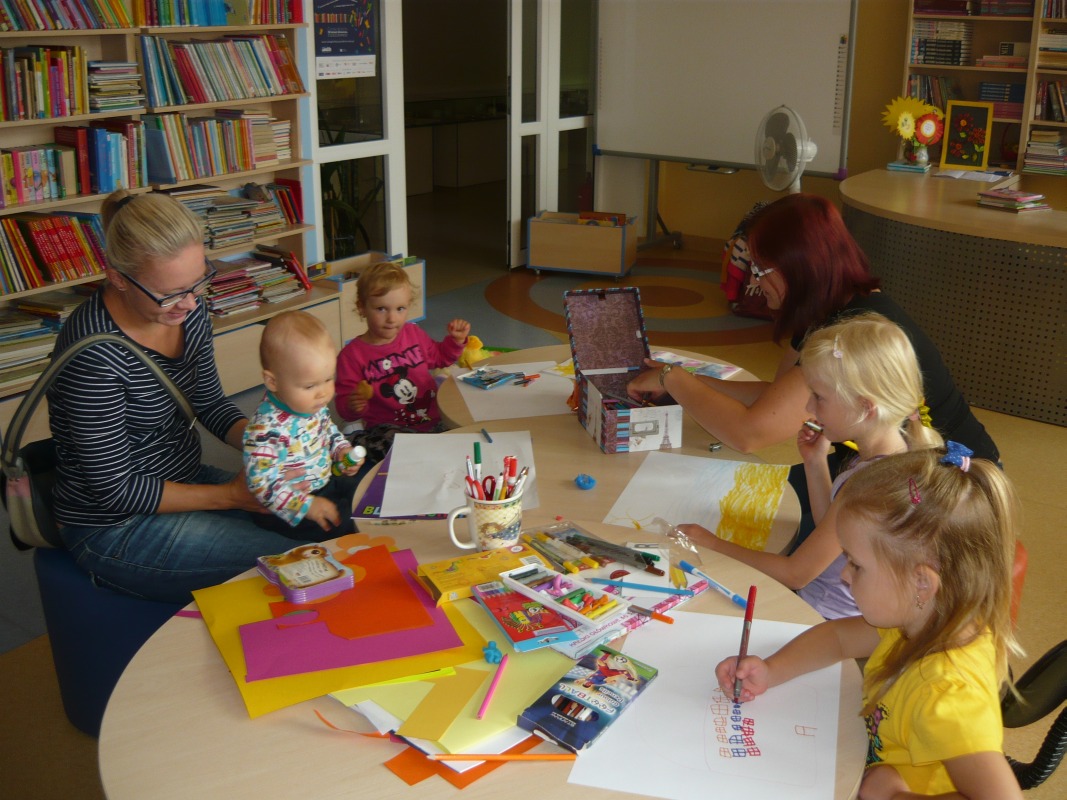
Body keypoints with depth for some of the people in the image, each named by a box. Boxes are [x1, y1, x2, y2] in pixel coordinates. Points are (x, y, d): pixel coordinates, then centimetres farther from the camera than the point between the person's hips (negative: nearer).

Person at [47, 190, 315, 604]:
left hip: (183, 479, 8)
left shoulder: (188, 308, -5)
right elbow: (115, 489, -21)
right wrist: (228, 496, -17)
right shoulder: (94, 353, -28)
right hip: (114, 527, -8)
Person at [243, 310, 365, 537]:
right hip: (289, 510, -8)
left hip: (327, 482, 9)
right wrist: (306, 506, -31)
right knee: (344, 521, -22)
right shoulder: (265, 430, -30)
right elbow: (261, 484, -30)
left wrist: (343, 451, 0)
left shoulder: (315, 405, -3)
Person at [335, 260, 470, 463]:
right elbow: (344, 408, -3)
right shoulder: (352, 354, -6)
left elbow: (439, 357, 33)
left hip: (433, 421, 5)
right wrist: (353, 406, -25)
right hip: (388, 429, -5)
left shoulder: (414, 334, 11)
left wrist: (455, 340, 16)